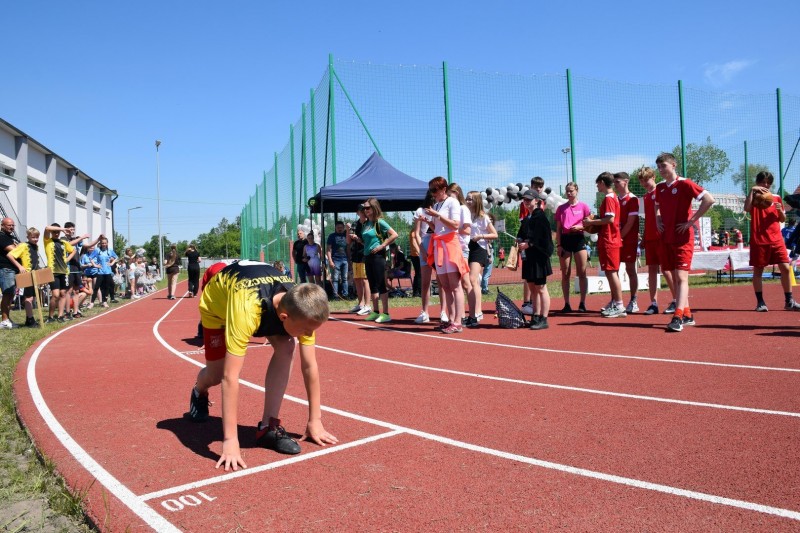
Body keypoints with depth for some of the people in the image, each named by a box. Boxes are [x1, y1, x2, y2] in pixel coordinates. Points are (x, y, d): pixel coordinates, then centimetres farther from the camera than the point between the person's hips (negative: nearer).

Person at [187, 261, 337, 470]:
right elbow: (230, 377, -47)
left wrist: (315, 420, -17)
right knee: (215, 375, 1)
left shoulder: (302, 307, -32)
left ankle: (268, 426, -11)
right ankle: (199, 393, 40)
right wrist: (230, 440, -46)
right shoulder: (247, 310, -48)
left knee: (286, 348, -23)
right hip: (218, 301, -3)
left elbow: (309, 365, -22)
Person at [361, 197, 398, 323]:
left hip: (377, 256, -8)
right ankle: (375, 312, 18)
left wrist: (382, 245, -16)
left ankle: (386, 313, -3)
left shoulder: (379, 222, -9)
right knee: (372, 285, 11)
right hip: (367, 256, 8)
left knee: (380, 285, -7)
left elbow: (394, 234, -16)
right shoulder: (366, 223, 13)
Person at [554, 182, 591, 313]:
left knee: (582, 273, -1)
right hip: (565, 239, 2)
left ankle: (582, 303, 6)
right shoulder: (561, 208, 9)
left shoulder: (583, 206, 4)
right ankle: (566, 304, 7)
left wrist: (580, 227, -15)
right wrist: (558, 245, 0)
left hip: (578, 239, -2)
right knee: (565, 274, 2)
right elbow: (558, 229, 8)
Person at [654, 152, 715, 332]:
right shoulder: (660, 189, 11)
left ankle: (678, 318, -18)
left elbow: (709, 199, -17)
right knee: (675, 277, 10)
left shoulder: (684, 184, -9)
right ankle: (687, 315, 20)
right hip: (667, 239, 7)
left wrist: (691, 221, -16)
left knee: (681, 277, -12)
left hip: (683, 238, -7)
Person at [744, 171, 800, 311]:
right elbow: (746, 209, -20)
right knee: (758, 270, 0)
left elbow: (783, 219, 17)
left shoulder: (776, 198, 13)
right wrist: (752, 190, -22)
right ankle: (760, 302, 6)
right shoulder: (754, 197, 2)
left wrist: (780, 210, -4)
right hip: (759, 240, -4)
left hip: (776, 239, 4)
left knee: (785, 268, -1)